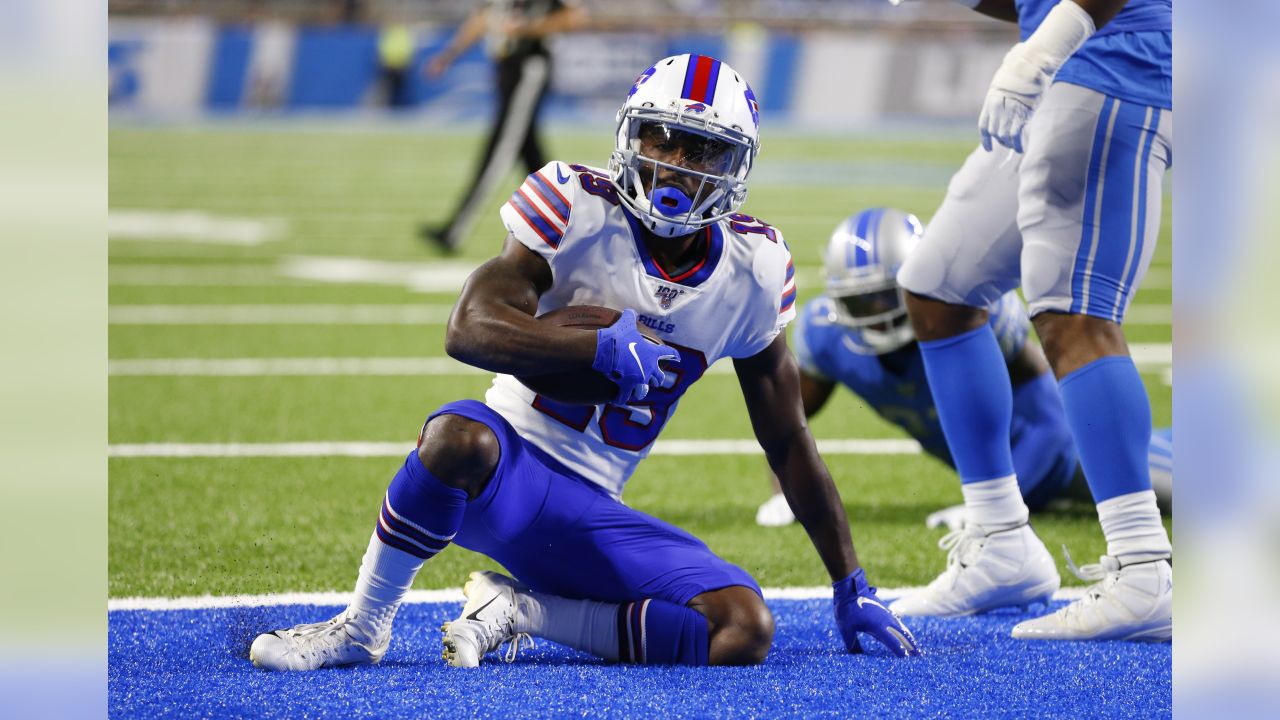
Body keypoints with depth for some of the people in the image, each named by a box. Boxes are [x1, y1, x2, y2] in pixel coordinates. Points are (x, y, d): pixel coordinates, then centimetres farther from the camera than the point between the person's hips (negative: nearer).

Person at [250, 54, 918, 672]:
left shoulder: (752, 271, 1)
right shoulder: (579, 209, -11)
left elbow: (788, 442, 11)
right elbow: (469, 328, -23)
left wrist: (850, 584, 13)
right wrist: (604, 348, -35)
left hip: (588, 516, 4)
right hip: (510, 467, -4)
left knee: (745, 633, -20)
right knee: (461, 435, -41)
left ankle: (516, 609, -5)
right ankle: (361, 627, -18)